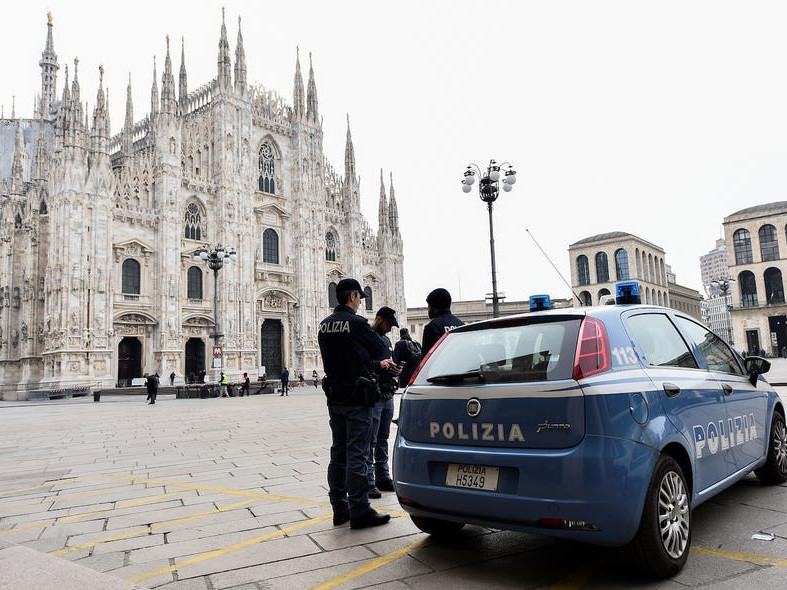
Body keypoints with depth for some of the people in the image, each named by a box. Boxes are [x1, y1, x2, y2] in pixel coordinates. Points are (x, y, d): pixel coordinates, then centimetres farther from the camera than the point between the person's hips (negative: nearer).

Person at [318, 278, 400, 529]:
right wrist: (380, 363, 16)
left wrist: (377, 365, 16)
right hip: (357, 397, -8)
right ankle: (359, 511, 4)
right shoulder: (356, 323, -15)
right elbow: (380, 350, -7)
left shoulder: (325, 325, 8)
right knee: (356, 454, -2)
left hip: (334, 398, 8)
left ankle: (339, 508, 22)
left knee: (338, 452, 13)